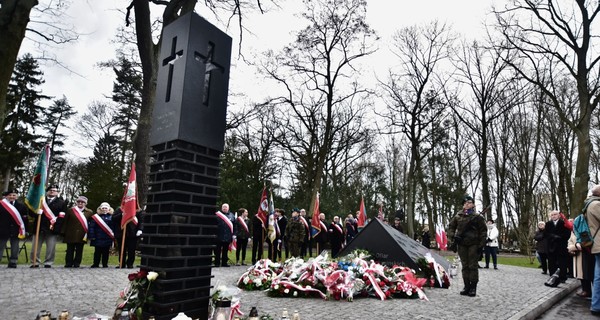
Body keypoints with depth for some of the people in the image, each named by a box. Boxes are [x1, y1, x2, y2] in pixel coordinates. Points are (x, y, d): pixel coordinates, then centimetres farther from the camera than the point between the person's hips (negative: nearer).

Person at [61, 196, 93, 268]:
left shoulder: (89, 212, 6)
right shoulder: (70, 210, 7)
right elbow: (65, 222, 6)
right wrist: (63, 232, 0)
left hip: (82, 235, 0)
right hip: (71, 234, 0)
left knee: (79, 250, 4)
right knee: (70, 250, 5)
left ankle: (77, 263, 12)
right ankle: (68, 263, 14)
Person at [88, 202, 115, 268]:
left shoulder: (111, 217, 5)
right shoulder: (96, 217, 2)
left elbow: (114, 227, 5)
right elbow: (91, 227, 1)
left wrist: (113, 236, -1)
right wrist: (92, 236, -5)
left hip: (108, 238, 1)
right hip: (98, 238, -1)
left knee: (106, 252, 6)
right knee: (97, 251, 5)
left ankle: (105, 264, 13)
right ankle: (96, 264, 15)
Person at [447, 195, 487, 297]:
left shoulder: (477, 217, -2)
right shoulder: (458, 216, 7)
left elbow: (483, 231, -1)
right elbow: (451, 227, 13)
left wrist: (481, 245, -7)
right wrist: (453, 236, -5)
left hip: (473, 245, -3)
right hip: (462, 244, 3)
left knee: (473, 266, -2)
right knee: (465, 266, 9)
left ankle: (473, 288, 6)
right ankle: (467, 287, 17)